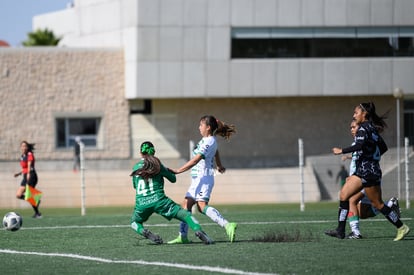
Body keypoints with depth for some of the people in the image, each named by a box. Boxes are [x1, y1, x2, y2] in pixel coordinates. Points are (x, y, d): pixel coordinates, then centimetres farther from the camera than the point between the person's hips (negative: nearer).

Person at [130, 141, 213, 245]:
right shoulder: (157, 165, 6)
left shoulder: (136, 167, 11)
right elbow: (173, 179, 16)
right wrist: (169, 171, 35)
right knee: (185, 214, 1)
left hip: (141, 203, 2)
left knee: (134, 223, 27)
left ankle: (143, 231, -7)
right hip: (158, 200, -2)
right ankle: (198, 230, -25)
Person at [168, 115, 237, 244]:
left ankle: (227, 225, -35)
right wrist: (219, 166, 54)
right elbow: (216, 152, 34)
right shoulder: (209, 139, 13)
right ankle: (182, 236, 12)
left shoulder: (208, 142, -17)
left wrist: (177, 171, -26)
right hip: (197, 178, 10)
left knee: (202, 206, -24)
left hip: (203, 177, -10)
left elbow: (195, 160, -24)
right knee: (186, 205, 9)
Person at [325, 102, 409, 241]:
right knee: (344, 194, 4)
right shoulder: (372, 128, 14)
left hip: (368, 171, -10)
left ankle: (401, 227, 5)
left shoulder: (363, 128, -13)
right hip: (362, 171, 10)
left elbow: (359, 146, -30)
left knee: (377, 203, -3)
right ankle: (340, 230, 1)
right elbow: (383, 147, 18)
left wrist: (342, 151, -22)